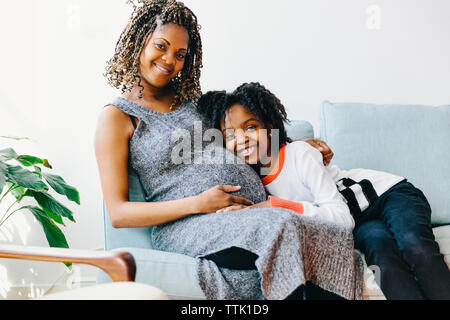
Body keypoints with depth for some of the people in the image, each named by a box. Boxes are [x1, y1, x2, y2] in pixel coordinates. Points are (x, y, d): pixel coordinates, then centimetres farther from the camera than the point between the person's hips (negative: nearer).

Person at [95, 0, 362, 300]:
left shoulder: (190, 99, 21)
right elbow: (118, 213, -3)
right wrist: (198, 203, -14)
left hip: (258, 210, 6)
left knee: (339, 241, -22)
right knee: (283, 226, -35)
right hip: (187, 226, -6)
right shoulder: (116, 116, 4)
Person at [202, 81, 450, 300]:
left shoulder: (300, 153, -20)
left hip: (388, 192, -3)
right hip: (361, 222, 3)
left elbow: (342, 216, -24)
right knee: (378, 244, -31)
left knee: (415, 248, -33)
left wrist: (276, 205, -32)